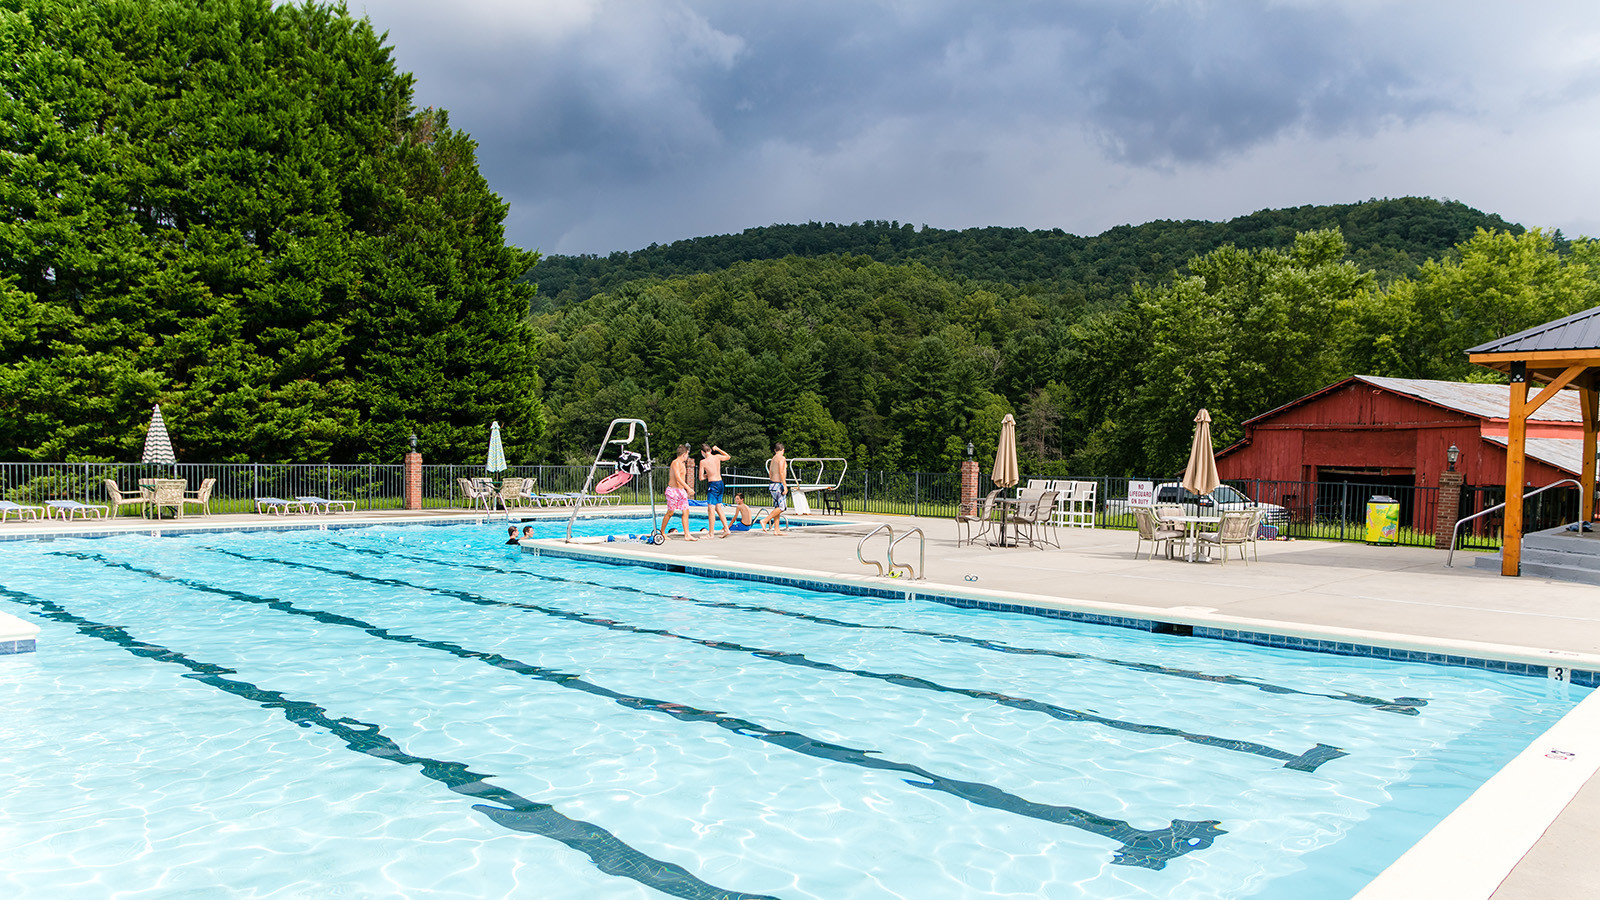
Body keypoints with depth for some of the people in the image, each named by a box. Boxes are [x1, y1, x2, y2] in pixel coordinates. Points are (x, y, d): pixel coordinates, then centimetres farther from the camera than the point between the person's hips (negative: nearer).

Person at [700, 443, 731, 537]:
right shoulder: (717, 457, 5)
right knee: (718, 508, 17)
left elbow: (701, 477, -7)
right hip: (720, 483, 7)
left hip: (712, 484, -7)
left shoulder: (703, 462, -9)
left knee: (711, 509, -5)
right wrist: (718, 449, 29)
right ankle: (726, 529, 15)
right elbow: (727, 457, 27)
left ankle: (711, 533, -5)